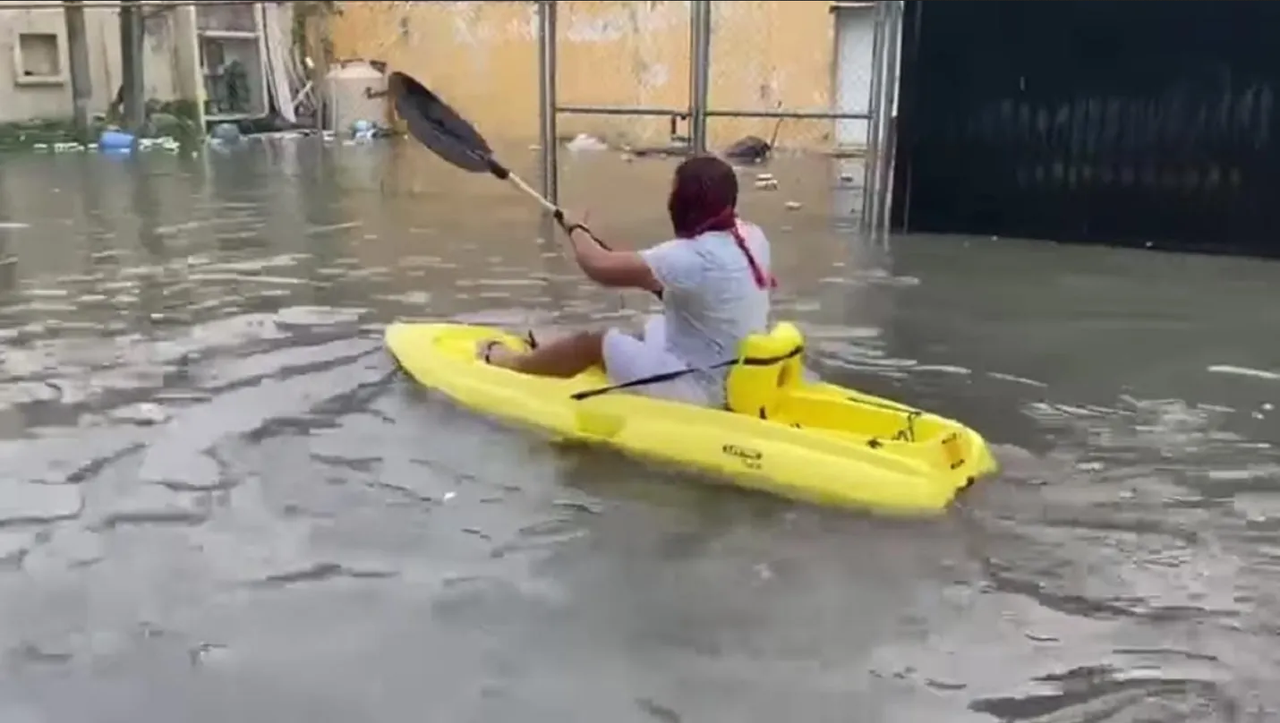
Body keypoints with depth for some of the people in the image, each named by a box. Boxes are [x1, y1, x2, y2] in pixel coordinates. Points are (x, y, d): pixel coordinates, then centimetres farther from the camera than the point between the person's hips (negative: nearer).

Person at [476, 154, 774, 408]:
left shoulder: (690, 256, -28)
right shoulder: (753, 236, -2)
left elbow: (601, 267, -27)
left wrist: (576, 229, -6)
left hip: (700, 388, -8)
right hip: (743, 375, 8)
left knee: (593, 342, 7)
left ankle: (512, 361, 34)